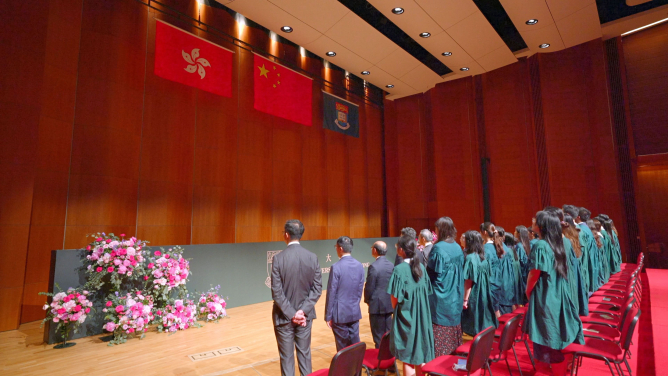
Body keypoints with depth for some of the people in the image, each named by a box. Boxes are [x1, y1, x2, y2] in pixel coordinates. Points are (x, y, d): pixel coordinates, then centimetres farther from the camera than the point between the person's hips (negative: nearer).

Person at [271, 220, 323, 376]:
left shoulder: (278, 258, -16)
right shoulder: (313, 257, -6)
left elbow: (276, 292, -16)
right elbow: (317, 288, -7)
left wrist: (290, 314, -11)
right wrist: (303, 311, -9)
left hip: (284, 316, -3)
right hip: (305, 315, 3)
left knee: (286, 356, 12)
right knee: (305, 353, 18)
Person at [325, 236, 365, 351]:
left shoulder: (336, 267, -17)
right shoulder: (359, 266, 0)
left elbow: (331, 293, -13)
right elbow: (360, 290, 7)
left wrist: (328, 315, -5)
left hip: (340, 313, -5)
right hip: (355, 312, 5)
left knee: (342, 347, 8)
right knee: (355, 344, 14)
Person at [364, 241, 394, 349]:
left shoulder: (373, 266, -19)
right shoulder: (391, 265, 1)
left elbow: (369, 287, -15)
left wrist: (367, 300, 2)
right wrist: (390, 297, 15)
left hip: (377, 304, -6)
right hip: (389, 303, 7)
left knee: (378, 334, 7)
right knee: (388, 333, 17)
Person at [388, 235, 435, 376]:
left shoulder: (399, 269, -19)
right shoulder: (421, 267, -2)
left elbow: (395, 298, -15)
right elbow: (427, 292, 5)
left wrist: (395, 308, 5)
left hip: (406, 316, -5)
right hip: (421, 315, 5)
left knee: (408, 355, 7)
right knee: (420, 352, 18)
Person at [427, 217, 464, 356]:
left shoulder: (438, 248, -19)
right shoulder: (457, 247, 3)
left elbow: (433, 272, -18)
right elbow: (460, 270, 10)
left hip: (440, 296, -7)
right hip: (455, 296, 7)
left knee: (440, 331, 3)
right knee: (453, 326, 18)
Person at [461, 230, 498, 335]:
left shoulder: (470, 258, -18)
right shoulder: (483, 257, 4)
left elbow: (468, 281, -19)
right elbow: (488, 276, 11)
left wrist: (465, 299, -15)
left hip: (473, 297, -8)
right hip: (484, 296, 8)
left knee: (472, 329, 4)